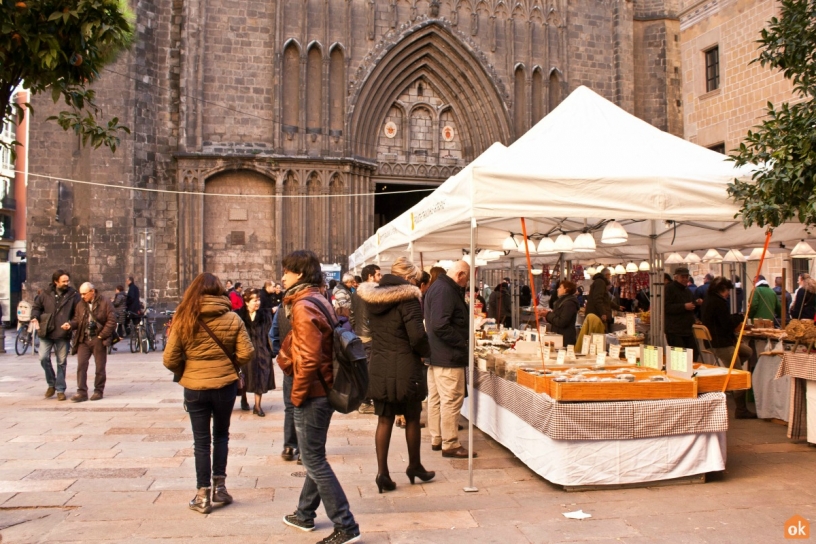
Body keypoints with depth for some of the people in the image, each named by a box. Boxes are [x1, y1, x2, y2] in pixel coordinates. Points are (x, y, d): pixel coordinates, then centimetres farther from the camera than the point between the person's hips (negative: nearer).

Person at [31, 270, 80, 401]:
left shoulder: (73, 295, -2)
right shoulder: (45, 294, 2)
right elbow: (36, 306, 14)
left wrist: (71, 323, -15)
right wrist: (35, 317, -5)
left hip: (63, 334, -1)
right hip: (46, 333, 1)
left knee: (62, 362, 5)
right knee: (43, 358, -8)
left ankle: (60, 389, 16)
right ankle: (51, 384, 15)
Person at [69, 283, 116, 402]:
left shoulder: (104, 303, -5)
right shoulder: (81, 305, 9)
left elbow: (111, 321, -7)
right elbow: (77, 320, 14)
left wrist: (102, 335, -12)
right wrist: (71, 325, -9)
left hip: (98, 339, -4)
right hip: (84, 339, 4)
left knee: (100, 367, 5)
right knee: (81, 365, -4)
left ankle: (98, 391, 17)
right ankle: (82, 392, 1)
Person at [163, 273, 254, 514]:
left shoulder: (183, 319, -7)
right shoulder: (232, 318, -6)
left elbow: (170, 359, -8)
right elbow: (246, 353, -8)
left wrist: (184, 372, 11)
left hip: (194, 387, 0)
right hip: (225, 385, 1)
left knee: (201, 440, 11)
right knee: (221, 434, 20)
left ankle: (203, 495, 15)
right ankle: (219, 485, 19)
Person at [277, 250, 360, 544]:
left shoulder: (303, 307, -18)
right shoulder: (318, 301, 11)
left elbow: (309, 358, -25)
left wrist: (297, 394, -15)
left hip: (312, 395, -10)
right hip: (324, 390, 10)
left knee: (314, 461, -2)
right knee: (314, 457, 20)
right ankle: (305, 514, 36)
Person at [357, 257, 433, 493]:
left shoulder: (373, 298, 7)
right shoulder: (407, 298, -14)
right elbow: (417, 336, -19)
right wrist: (425, 352, -2)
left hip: (379, 369, 5)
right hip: (405, 369, -5)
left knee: (384, 420, 11)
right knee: (412, 418, 13)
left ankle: (382, 471, 10)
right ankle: (414, 466, 28)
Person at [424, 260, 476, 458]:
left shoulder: (437, 287, 14)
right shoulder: (445, 291, -19)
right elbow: (440, 325, -27)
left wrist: (464, 339, 14)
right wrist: (463, 344, -18)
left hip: (436, 355, 11)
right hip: (448, 357, -11)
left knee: (435, 398, 15)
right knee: (452, 400, -3)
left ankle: (436, 439, 25)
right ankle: (450, 444, 3)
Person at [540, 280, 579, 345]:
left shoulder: (569, 303, -16)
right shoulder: (563, 300, 18)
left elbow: (561, 322, -21)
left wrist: (548, 315, -13)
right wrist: (549, 314, 4)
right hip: (559, 337, 10)